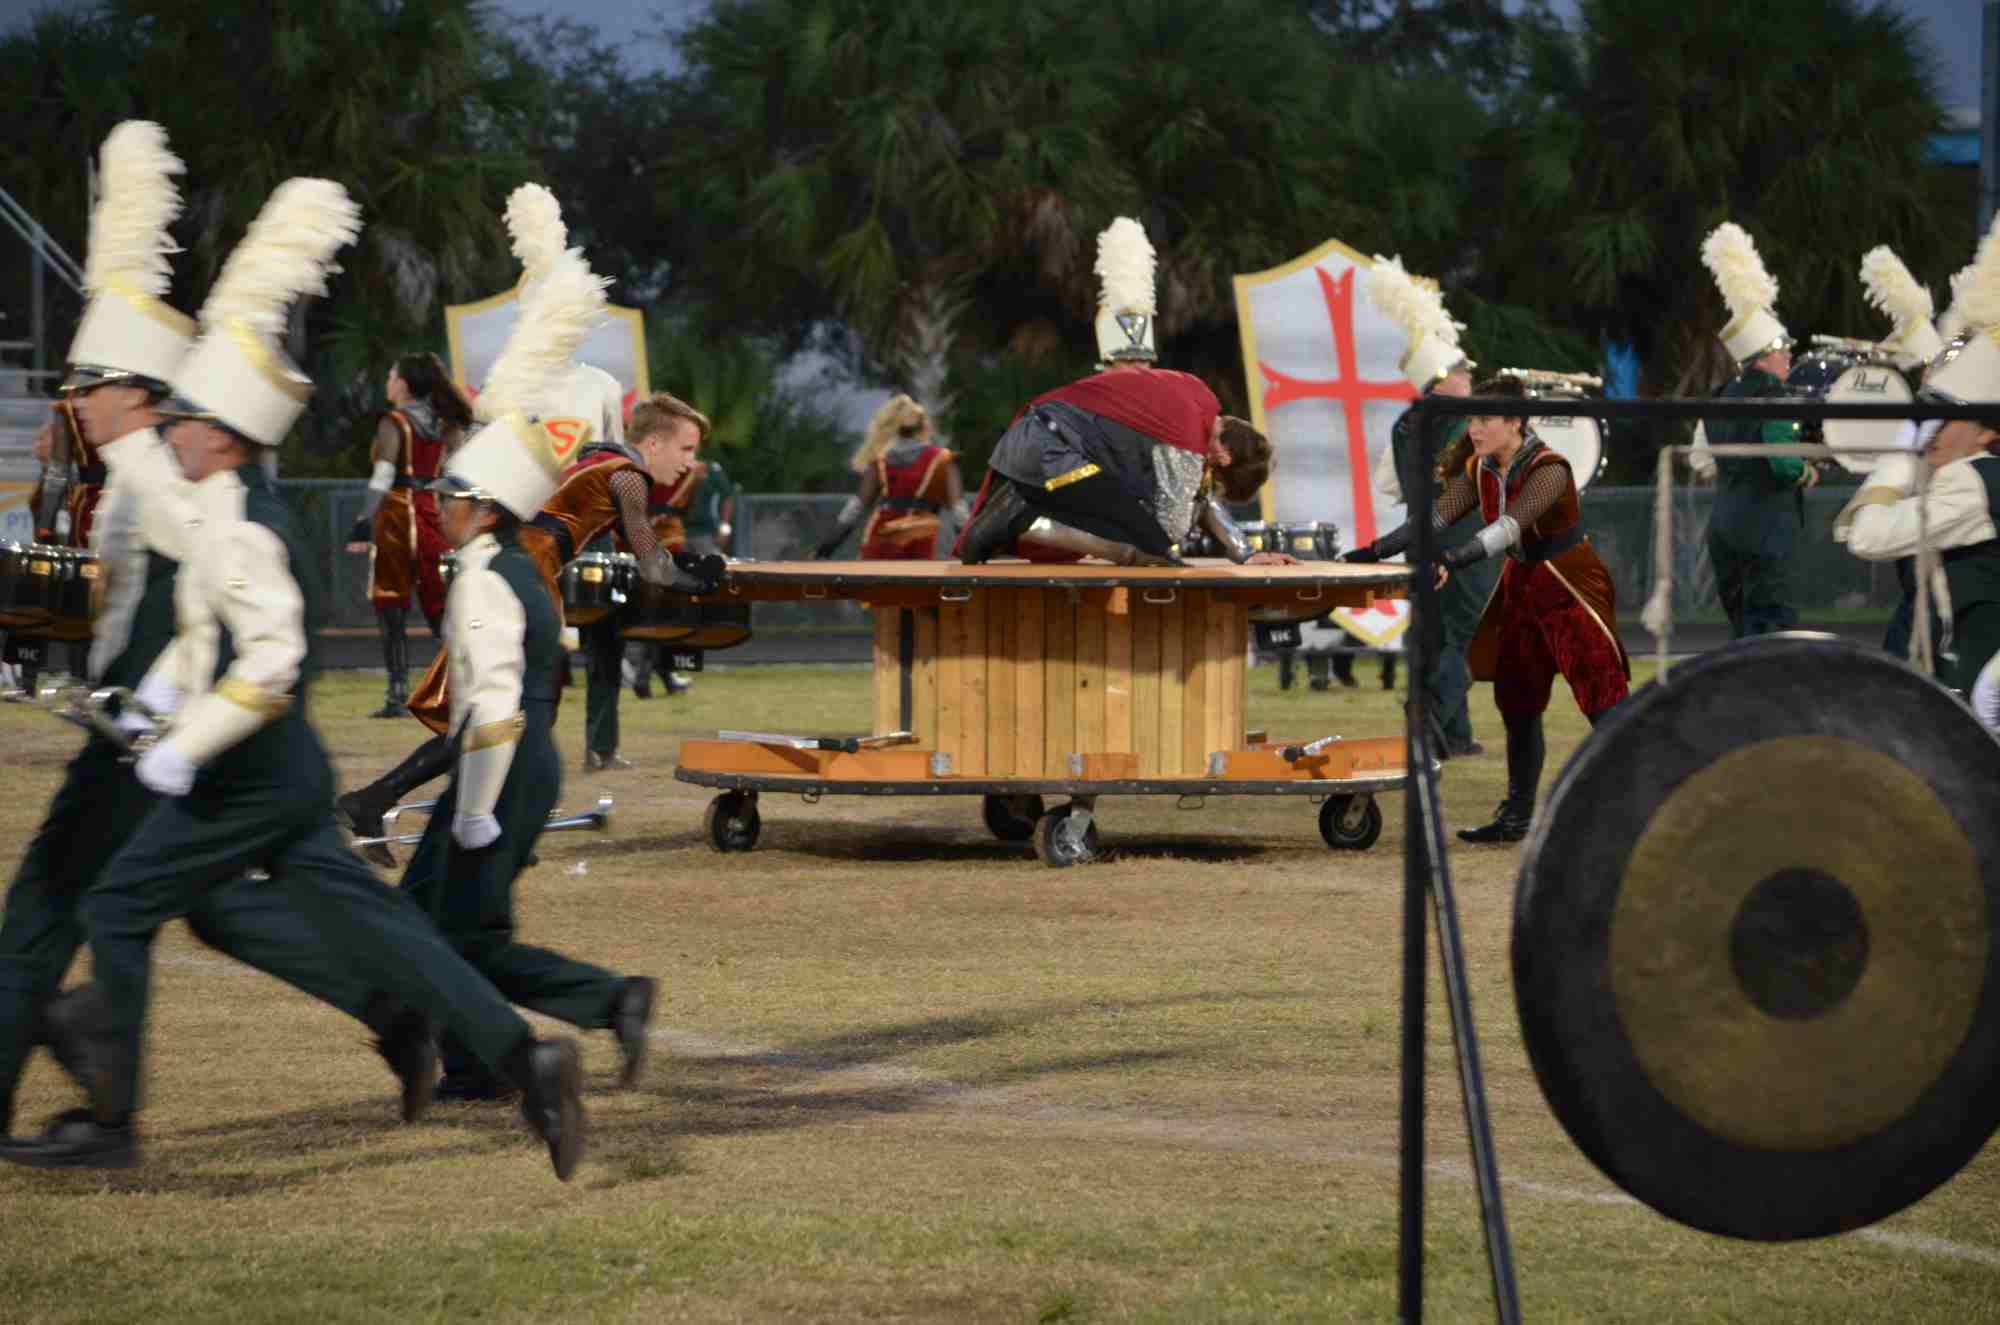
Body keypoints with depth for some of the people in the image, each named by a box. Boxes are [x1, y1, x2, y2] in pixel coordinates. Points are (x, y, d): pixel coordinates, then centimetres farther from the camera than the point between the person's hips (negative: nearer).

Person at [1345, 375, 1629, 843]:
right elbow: (1436, 517, -4)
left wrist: (1454, 561, -51)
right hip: (1521, 588, 8)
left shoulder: (1549, 470, -24)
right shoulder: (1481, 470, 0)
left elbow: (1510, 526, -38)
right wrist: (1374, 551, -15)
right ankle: (1517, 817, 19)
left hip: (1572, 591, -8)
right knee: (1517, 705, 10)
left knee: (1603, 704, -11)